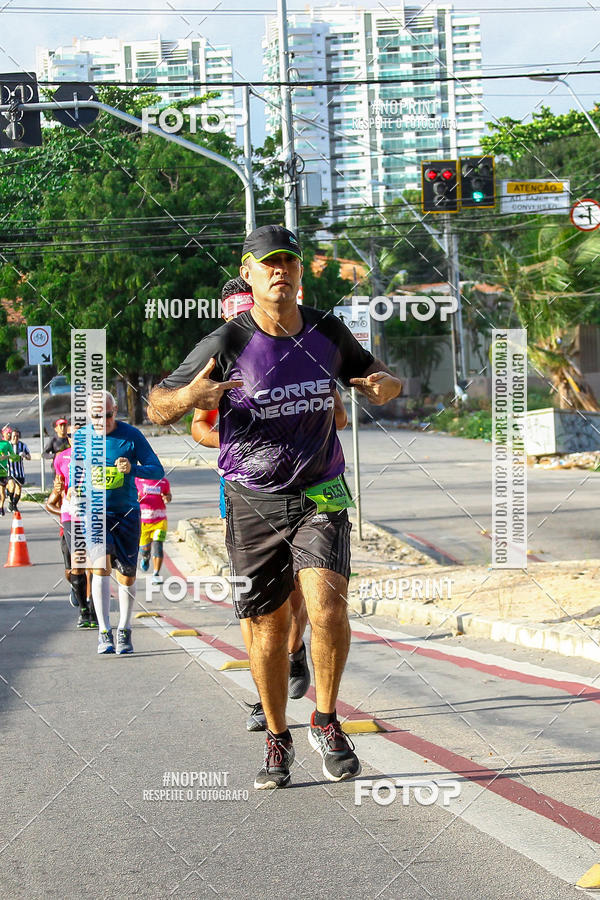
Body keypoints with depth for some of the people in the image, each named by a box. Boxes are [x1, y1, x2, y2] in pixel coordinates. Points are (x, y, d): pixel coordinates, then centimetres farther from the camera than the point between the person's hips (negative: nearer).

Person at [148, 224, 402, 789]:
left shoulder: (327, 333, 2)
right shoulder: (227, 344, -7)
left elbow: (371, 374, 20)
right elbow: (156, 408, -2)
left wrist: (385, 384, -5)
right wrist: (188, 396, -26)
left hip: (319, 496, 1)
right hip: (253, 503, -1)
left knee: (327, 605, -20)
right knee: (268, 627, 4)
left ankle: (326, 723, -1)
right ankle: (277, 741, 23)